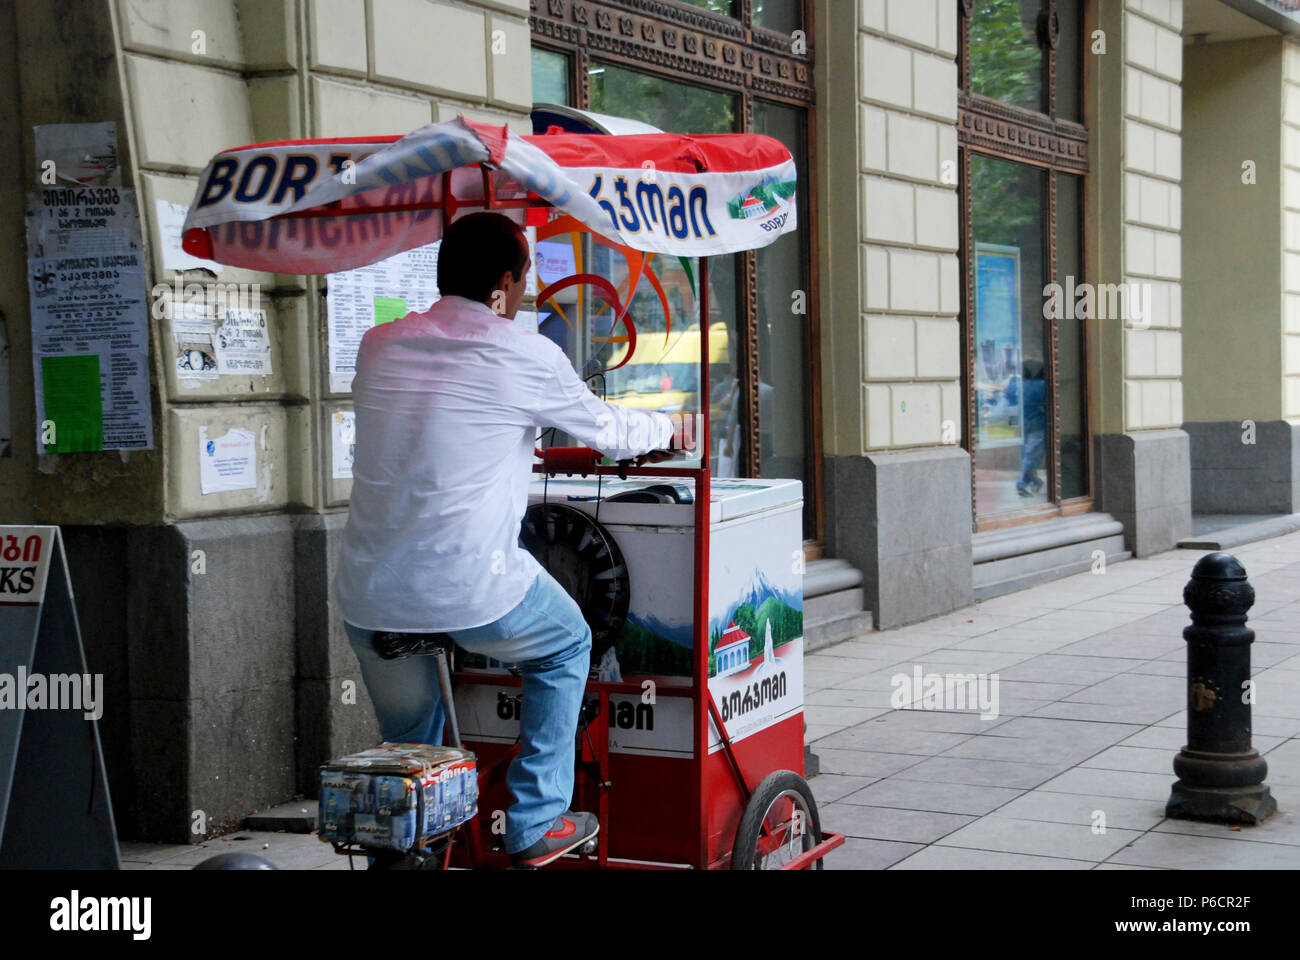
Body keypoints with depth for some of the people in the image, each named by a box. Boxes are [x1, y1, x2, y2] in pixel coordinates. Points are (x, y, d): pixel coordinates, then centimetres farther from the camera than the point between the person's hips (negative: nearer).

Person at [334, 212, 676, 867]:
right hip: (470, 591, -4)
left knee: (406, 743, 25)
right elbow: (604, 430, 10)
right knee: (565, 648, 25)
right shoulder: (523, 355, -4)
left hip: (367, 597, 5)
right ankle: (536, 825, 26)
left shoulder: (379, 346, 10)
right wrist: (661, 430, 32)